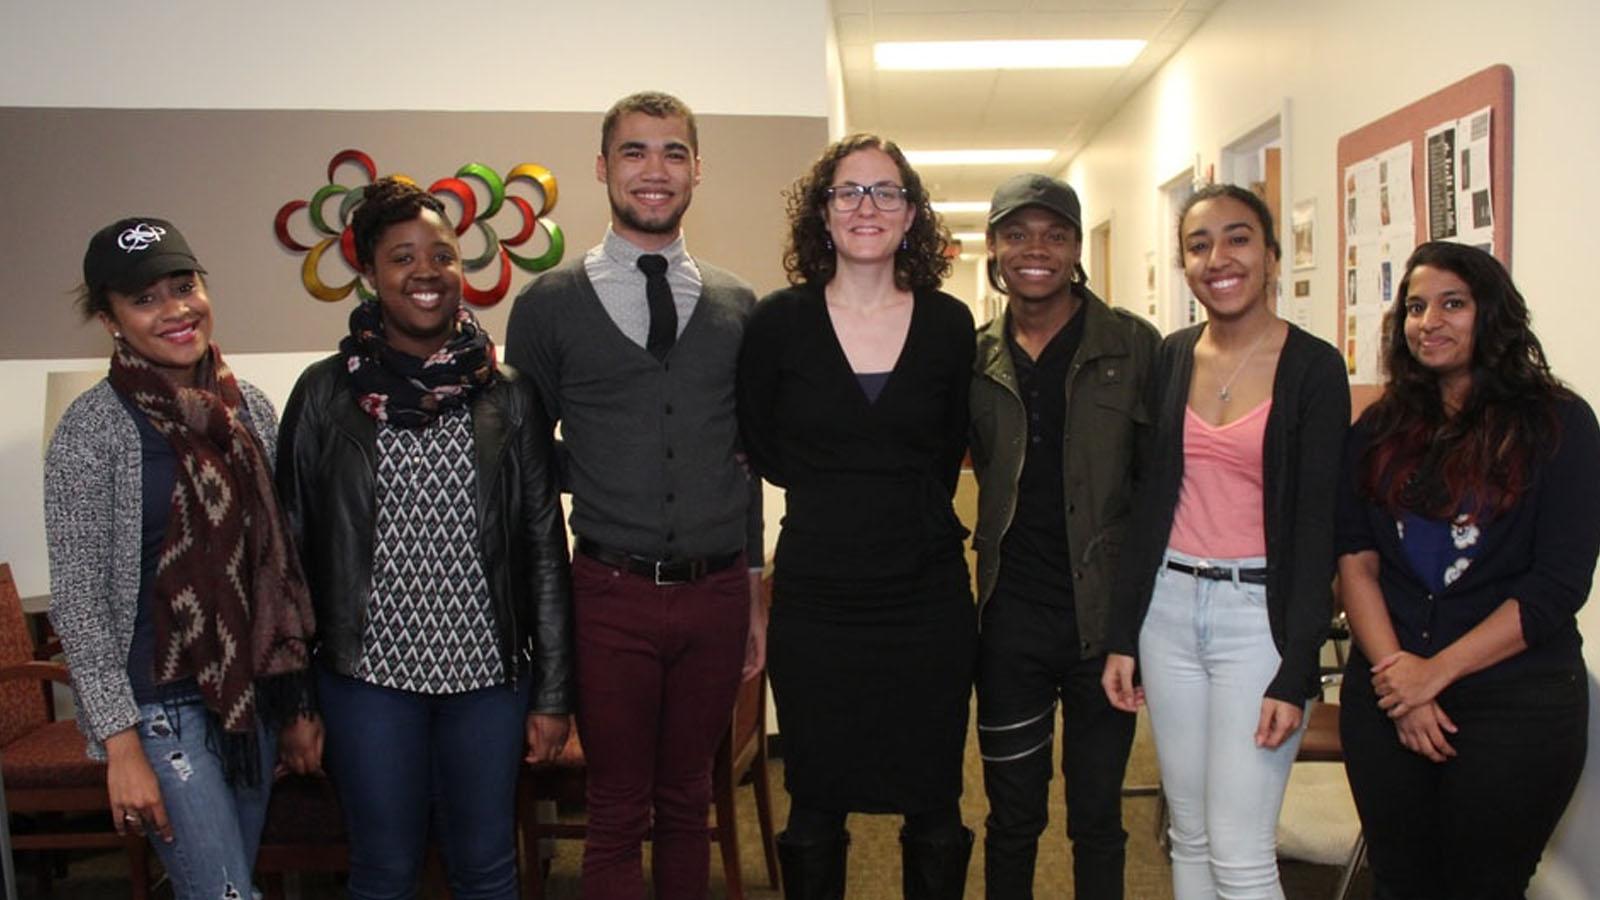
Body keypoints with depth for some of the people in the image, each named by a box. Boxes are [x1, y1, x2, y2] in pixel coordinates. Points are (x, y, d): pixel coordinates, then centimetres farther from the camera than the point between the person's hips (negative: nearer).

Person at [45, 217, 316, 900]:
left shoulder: (249, 407, 4)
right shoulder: (92, 429, -11)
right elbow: (78, 601, -11)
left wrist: (298, 692, 11)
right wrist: (121, 744, -14)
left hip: (253, 689, 5)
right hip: (162, 701, -5)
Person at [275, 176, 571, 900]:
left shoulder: (509, 394, -1)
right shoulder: (325, 393, -2)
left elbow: (546, 549, 1)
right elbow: (293, 554, 2)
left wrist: (552, 694, 1)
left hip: (490, 675, 1)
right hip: (368, 674, 0)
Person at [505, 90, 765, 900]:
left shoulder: (737, 305, 7)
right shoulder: (549, 304, 0)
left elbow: (748, 454, 11)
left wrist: (754, 587, 11)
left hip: (717, 592, 3)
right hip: (613, 594, -2)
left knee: (686, 803, 16)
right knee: (619, 816, 9)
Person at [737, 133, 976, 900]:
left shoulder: (949, 325, -1)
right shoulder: (780, 321, -4)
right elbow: (758, 444, 8)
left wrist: (909, 516, 10)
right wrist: (830, 497, 9)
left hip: (928, 598, 1)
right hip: (814, 600, -1)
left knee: (934, 809, 12)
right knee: (816, 808, 12)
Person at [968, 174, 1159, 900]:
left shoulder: (1133, 345, -3)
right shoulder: (973, 357, 4)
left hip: (1106, 615, -1)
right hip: (1011, 617, 2)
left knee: (1097, 817, 13)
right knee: (1013, 813, 13)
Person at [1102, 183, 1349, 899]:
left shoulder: (1313, 367, -6)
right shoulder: (1172, 358, 6)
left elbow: (1317, 527, -8)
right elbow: (1149, 501, 9)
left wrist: (1295, 673, -13)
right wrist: (1122, 636, 7)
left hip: (1259, 614, -4)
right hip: (1169, 606, 5)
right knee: (1189, 836, 13)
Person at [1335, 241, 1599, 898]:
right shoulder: (1381, 429, 7)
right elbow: (1354, 559, 1)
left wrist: (1436, 671, -14)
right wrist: (1395, 669, -12)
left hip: (1516, 703, -3)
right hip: (1387, 695, 3)